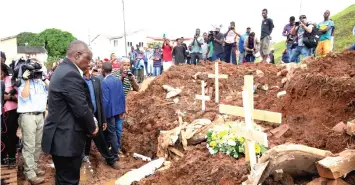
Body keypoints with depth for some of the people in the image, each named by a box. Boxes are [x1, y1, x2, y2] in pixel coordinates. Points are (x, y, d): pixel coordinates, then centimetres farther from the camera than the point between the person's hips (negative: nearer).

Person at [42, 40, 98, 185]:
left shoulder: (63, 70, 12)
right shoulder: (70, 75, -22)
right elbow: (82, 109, -22)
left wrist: (91, 123, 8)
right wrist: (92, 127, -5)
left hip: (61, 137, 11)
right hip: (67, 139, -11)